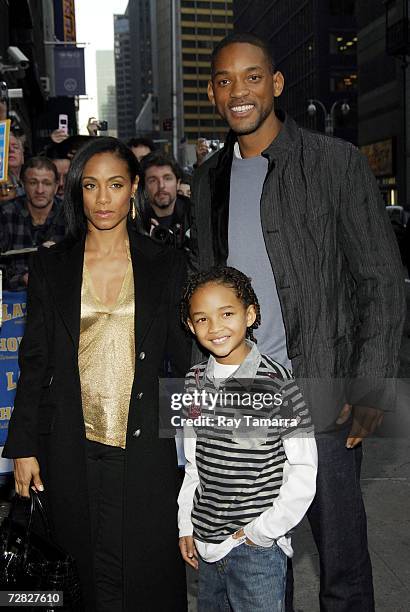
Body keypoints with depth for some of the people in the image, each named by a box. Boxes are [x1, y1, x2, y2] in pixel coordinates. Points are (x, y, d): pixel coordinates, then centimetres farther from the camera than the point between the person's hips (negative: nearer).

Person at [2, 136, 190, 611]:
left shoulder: (164, 265, 3)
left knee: (150, 570, 5)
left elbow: (181, 352, 7)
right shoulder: (50, 266, 4)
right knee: (90, 569, 10)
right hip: (72, 448, 1)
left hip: (143, 446, 0)